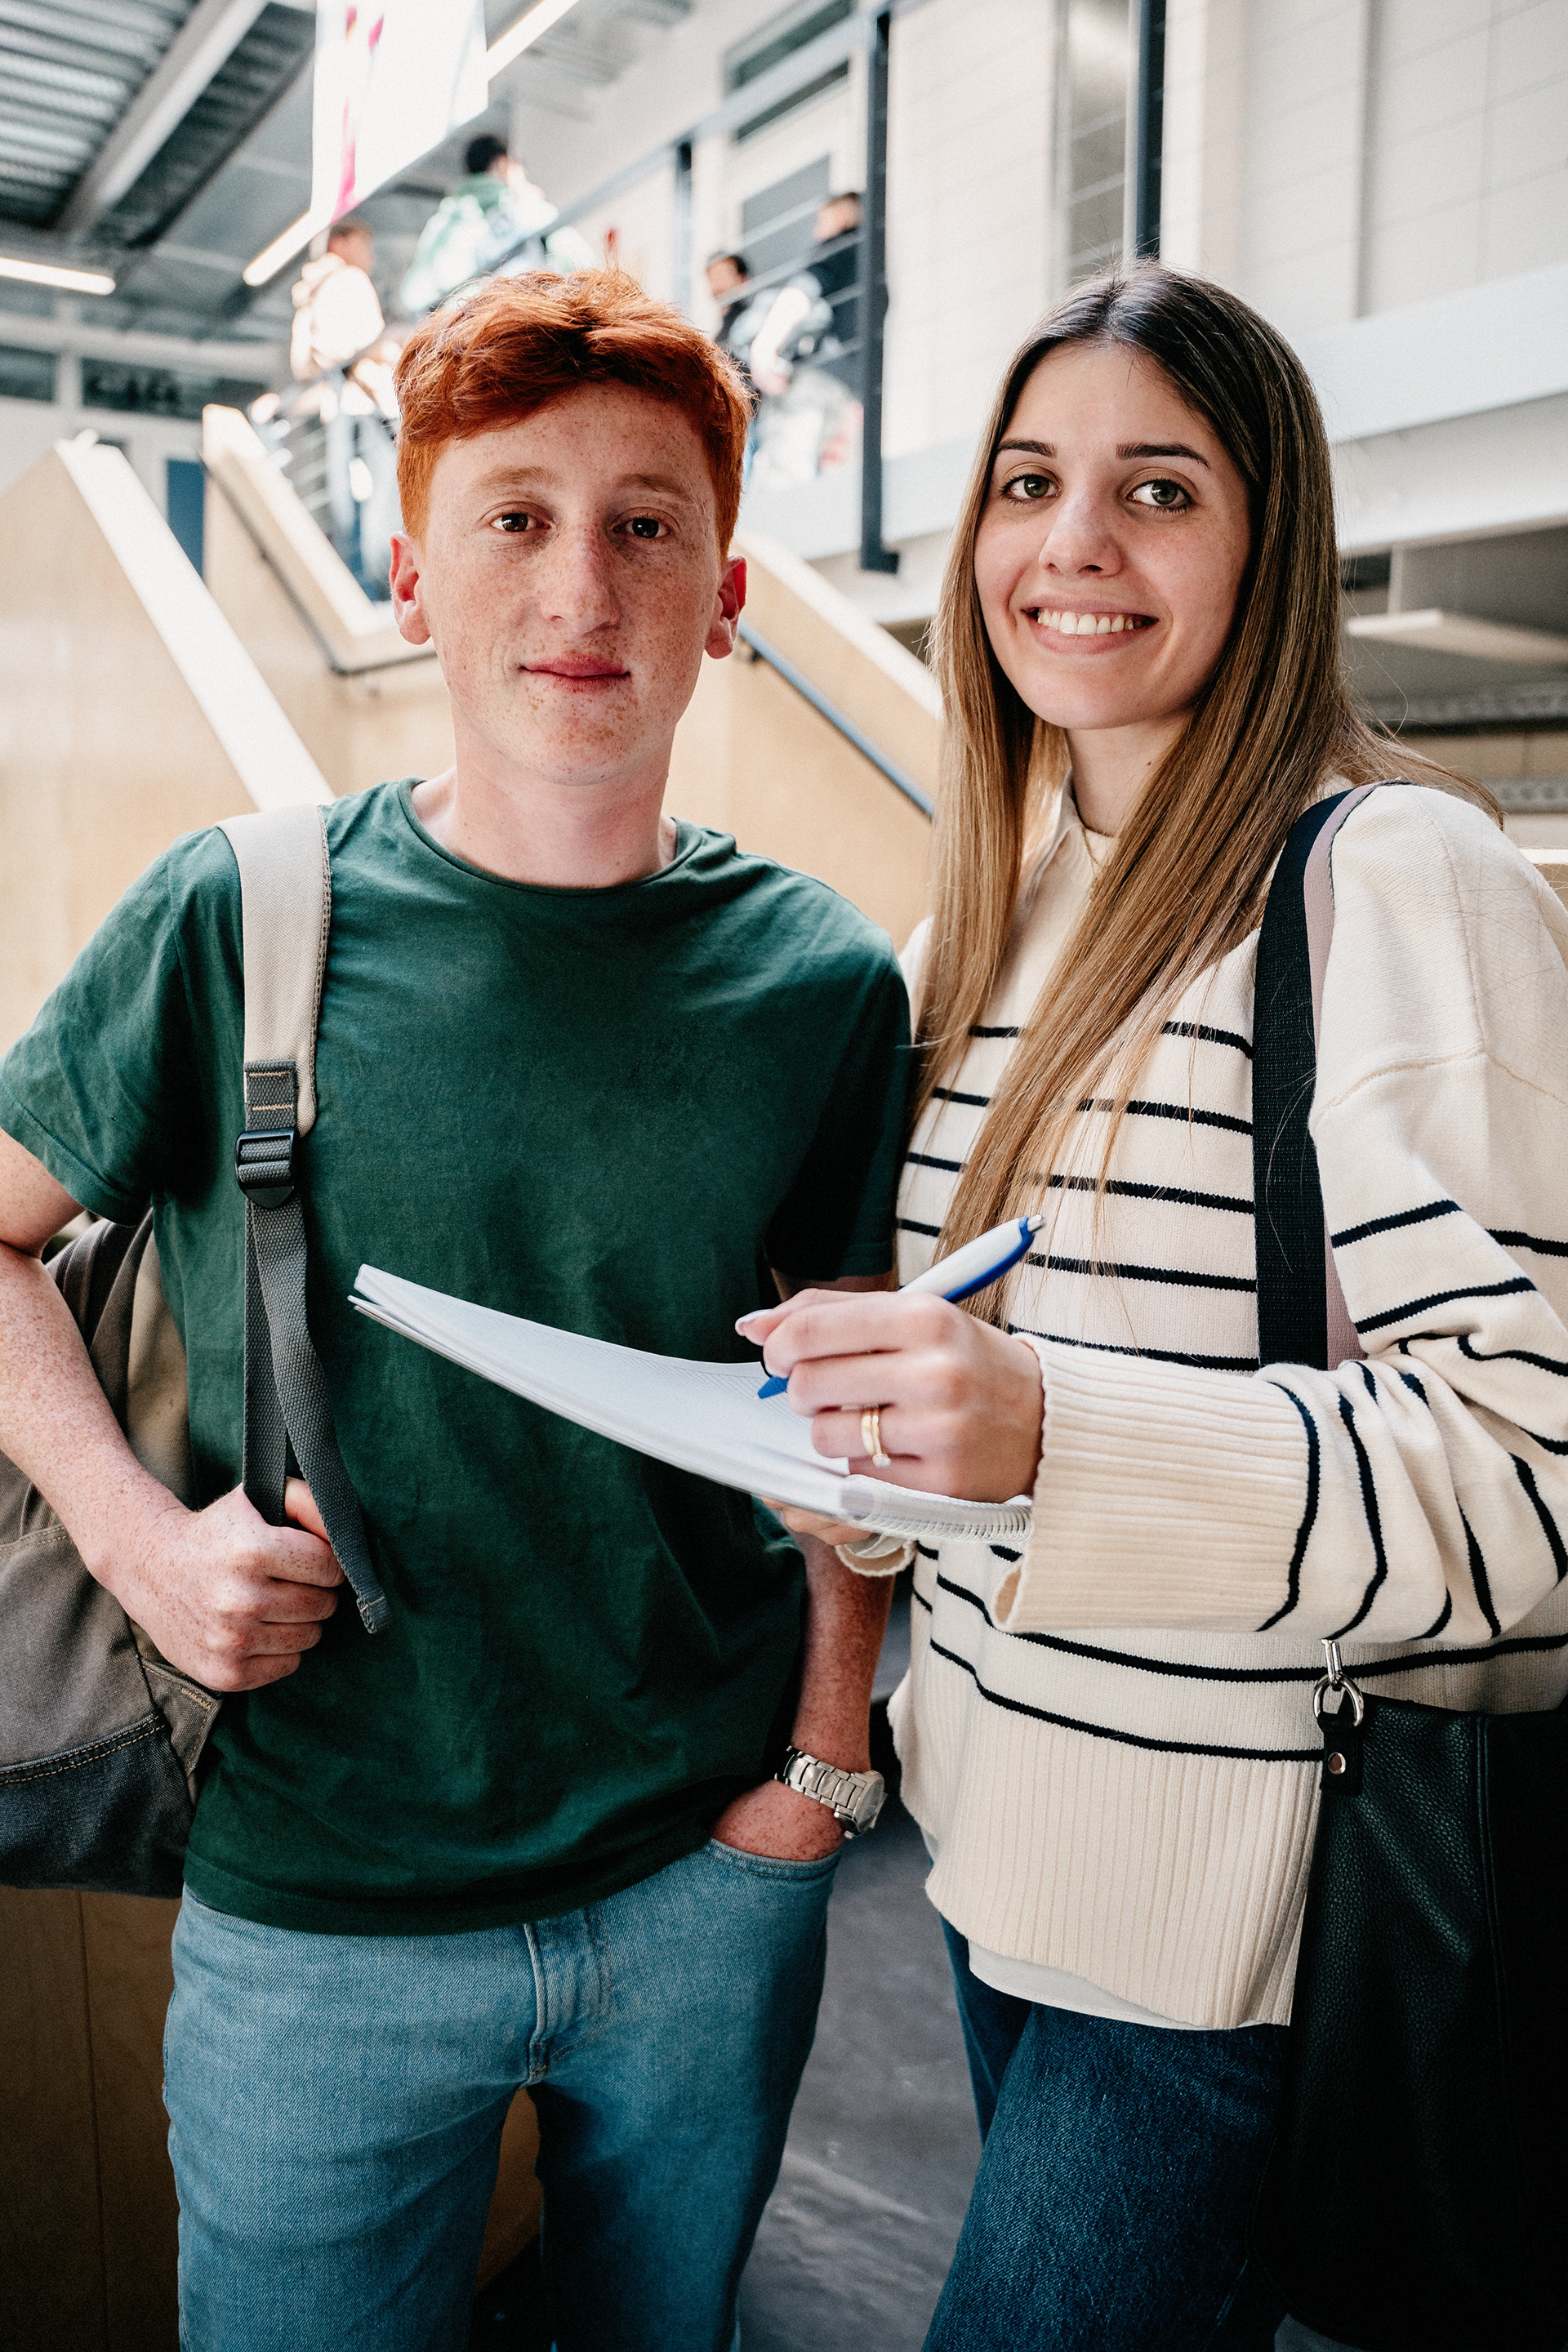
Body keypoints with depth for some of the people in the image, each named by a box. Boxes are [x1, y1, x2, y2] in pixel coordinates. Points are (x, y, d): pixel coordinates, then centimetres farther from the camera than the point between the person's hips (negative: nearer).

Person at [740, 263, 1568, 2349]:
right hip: (1003, 1809, 7)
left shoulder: (1400, 882, -17)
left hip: (1251, 1894, -7)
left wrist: (1057, 1431, -32)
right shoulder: (997, 892, 7)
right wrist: (880, 1386, 2)